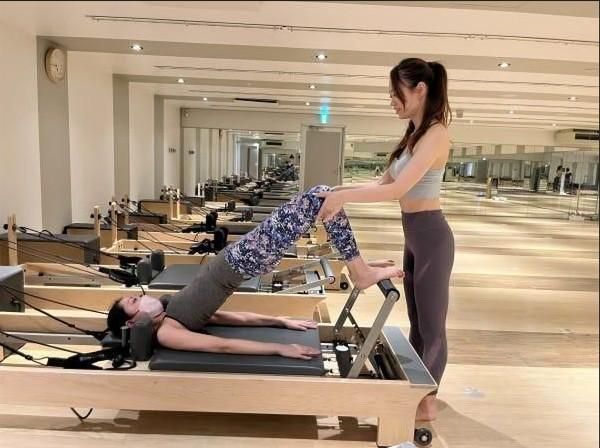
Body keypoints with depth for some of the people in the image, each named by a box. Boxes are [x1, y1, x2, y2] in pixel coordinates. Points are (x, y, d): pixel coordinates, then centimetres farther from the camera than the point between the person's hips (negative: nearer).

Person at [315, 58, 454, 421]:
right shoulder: (414, 135, 11)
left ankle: (429, 402, 24)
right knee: (417, 320, 21)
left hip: (431, 235, -10)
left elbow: (398, 189, -27)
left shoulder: (435, 134, -18)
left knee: (432, 323, 6)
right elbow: (384, 183, 11)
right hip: (413, 234, 10)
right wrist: (341, 190, 0)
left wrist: (344, 198, -25)